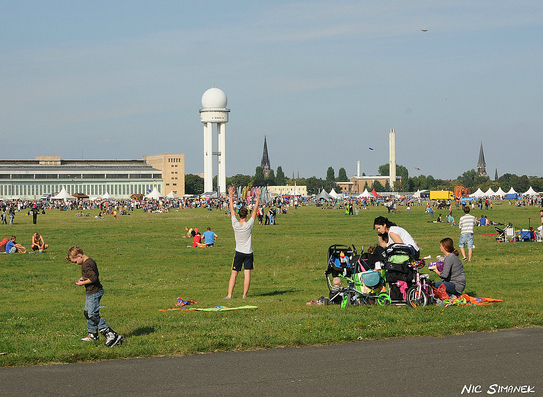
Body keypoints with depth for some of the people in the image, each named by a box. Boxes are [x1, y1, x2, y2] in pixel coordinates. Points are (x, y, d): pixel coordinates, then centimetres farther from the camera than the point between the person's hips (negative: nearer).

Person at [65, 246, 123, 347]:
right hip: (92, 293, 11)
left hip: (94, 293, -11)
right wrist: (83, 278, 11)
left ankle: (111, 335, -14)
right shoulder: (90, 261, 12)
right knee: (87, 313, 22)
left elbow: (94, 278, -29)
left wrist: (83, 283, -17)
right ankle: (93, 335, 36)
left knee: (93, 315, -10)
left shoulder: (86, 265, -21)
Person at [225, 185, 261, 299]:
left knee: (234, 274, 4)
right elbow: (255, 211, -4)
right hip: (248, 252, -1)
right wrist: (258, 198, 2)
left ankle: (229, 295, -1)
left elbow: (232, 210, 4)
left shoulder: (235, 224, -6)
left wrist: (231, 197, 12)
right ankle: (245, 294, 0)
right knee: (247, 274, 1)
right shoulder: (249, 225, -11)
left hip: (239, 252, 1)